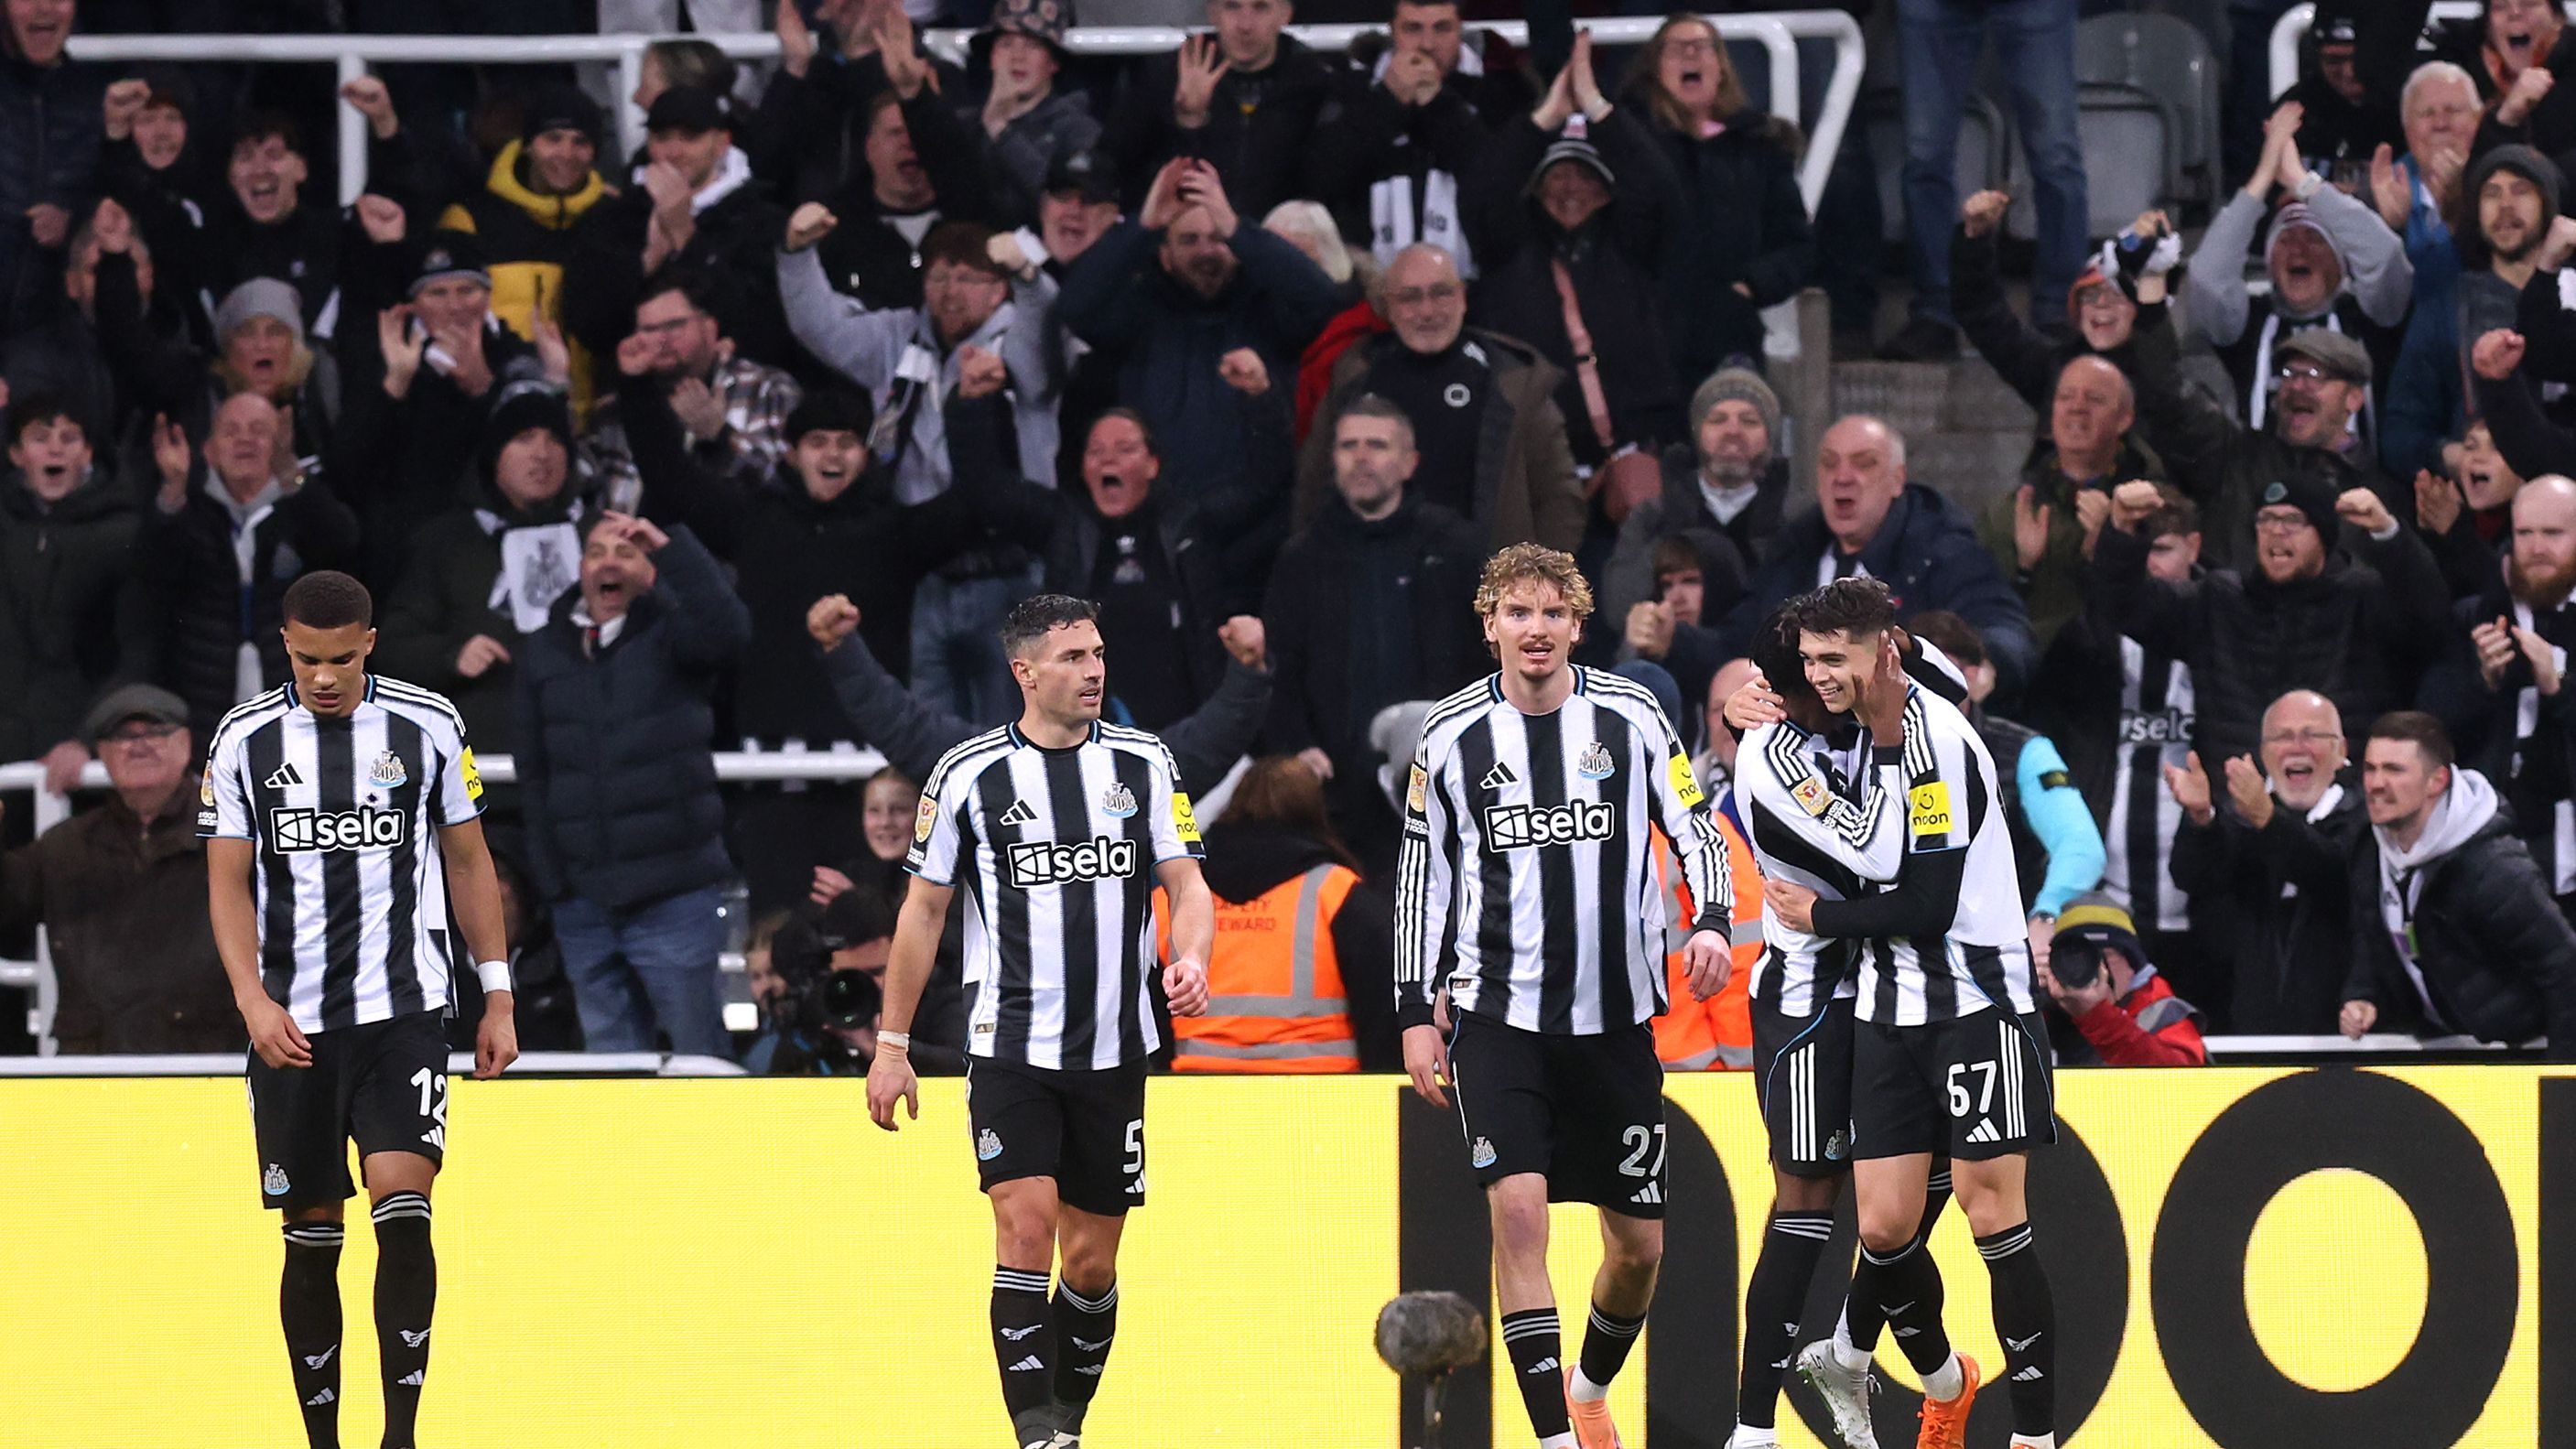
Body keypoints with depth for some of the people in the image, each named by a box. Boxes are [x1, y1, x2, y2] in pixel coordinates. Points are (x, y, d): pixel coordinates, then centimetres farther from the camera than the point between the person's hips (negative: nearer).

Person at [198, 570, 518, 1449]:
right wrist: (254, 999, -13)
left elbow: (469, 860, 9)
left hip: (403, 1012, -1)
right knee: (311, 1238, 6)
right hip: (292, 1026, 1)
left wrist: (497, 996, 5)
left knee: (403, 1212, -17)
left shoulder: (427, 727, 1)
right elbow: (229, 883, 2)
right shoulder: (246, 740, 1)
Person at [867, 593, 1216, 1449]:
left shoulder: (1142, 763, 5)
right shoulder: (970, 775, -1)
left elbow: (1186, 885, 3)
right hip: (1011, 1050, -3)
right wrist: (891, 1045, 4)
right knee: (1027, 1228, -17)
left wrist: (1190, 960, -20)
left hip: (1113, 1054, 3)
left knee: (1092, 1259, 7)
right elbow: (924, 907, 6)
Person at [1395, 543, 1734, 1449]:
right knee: (1518, 1208, -19)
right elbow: (1422, 878, 8)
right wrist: (1417, 1014, 5)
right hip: (1497, 1016, -1)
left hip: (1616, 1018, 1)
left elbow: (1695, 830, 4)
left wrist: (1713, 921, -15)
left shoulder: (1631, 719, -1)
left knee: (1639, 1244, 7)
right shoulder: (1452, 737, 0)